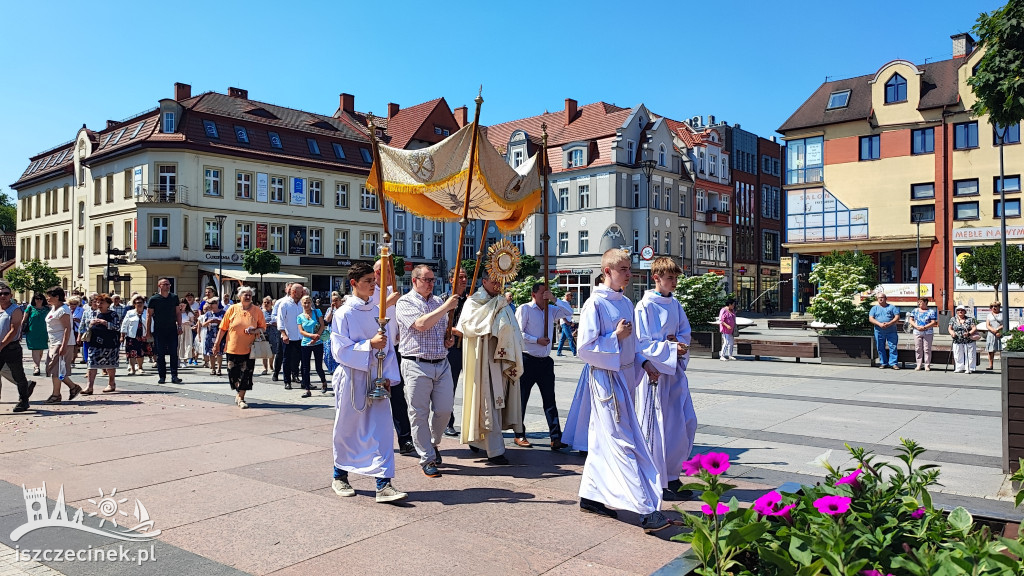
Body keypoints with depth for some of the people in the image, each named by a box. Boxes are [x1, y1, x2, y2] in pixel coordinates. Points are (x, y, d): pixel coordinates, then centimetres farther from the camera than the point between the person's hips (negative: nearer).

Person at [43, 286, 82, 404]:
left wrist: (63, 346, -27)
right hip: (55, 343, 10)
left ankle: (56, 395, 3)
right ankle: (73, 387, 16)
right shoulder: (53, 308, 16)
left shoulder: (63, 310, -16)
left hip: (63, 343, -10)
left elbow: (67, 328, -22)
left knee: (56, 369, -6)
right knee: (51, 368, 10)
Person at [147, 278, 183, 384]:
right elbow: (149, 315, 2)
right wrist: (148, 331, -1)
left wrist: (179, 326, 5)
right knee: (160, 354, 3)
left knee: (174, 353, -2)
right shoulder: (154, 299, 0)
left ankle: (174, 376, 0)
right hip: (159, 330, -2)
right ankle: (162, 376, 10)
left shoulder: (174, 297, 8)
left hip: (172, 330, 2)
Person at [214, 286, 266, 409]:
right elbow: (223, 327, 6)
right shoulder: (232, 309, 2)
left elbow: (263, 327, 7)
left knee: (246, 374, -2)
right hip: (233, 347, 1)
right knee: (233, 373, 5)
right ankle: (238, 393, 28)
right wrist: (217, 342, 4)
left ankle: (241, 397, 9)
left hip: (249, 348, 0)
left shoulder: (257, 311, 2)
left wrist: (254, 331, -13)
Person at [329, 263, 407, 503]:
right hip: (352, 378, -4)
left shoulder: (377, 311, 6)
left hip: (376, 379, 4)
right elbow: (340, 350, -13)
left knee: (382, 430, -2)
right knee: (347, 428, 10)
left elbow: (388, 347, 10)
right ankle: (340, 476, 30)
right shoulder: (343, 314, -7)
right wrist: (370, 344, -21)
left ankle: (383, 484, 1)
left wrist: (388, 376, 1)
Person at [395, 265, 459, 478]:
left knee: (445, 409, 5)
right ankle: (427, 459, 13)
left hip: (442, 364, 6)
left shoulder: (438, 301, 16)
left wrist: (449, 339, 9)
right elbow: (421, 324, -20)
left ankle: (433, 442, 32)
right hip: (417, 366, -5)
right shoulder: (405, 303, -4)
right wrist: (446, 307, -17)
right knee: (419, 414, 1)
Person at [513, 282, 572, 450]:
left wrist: (554, 299, -3)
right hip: (528, 360, -5)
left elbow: (569, 312, 4)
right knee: (522, 398, 5)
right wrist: (537, 340, -14)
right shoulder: (524, 309, -4)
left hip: (545, 361, 5)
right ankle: (519, 436, 17)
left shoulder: (551, 309, 13)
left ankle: (556, 438, 2)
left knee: (550, 400, 2)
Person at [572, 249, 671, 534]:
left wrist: (643, 361, 7)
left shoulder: (626, 303, 12)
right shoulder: (595, 304, -12)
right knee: (623, 443, -8)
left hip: (625, 375, 8)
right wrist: (616, 336, -18)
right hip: (606, 377, -8)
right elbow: (584, 348, -15)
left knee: (603, 439, 15)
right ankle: (646, 510, -8)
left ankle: (590, 496, 27)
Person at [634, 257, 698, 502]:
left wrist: (679, 342, -6)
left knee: (687, 422, 10)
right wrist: (671, 348, -22)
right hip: (655, 371, -8)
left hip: (675, 370, 8)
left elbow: (685, 332, 16)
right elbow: (642, 344, -15)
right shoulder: (645, 307, -12)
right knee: (659, 427, -1)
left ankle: (672, 474, 26)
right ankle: (660, 484, 11)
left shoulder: (675, 304, 11)